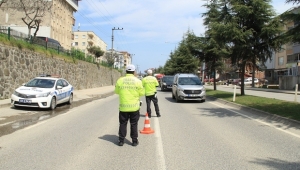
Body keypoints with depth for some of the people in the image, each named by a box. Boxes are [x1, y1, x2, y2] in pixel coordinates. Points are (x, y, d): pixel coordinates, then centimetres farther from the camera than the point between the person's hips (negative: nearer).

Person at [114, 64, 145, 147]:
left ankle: (121, 140, 16)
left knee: (123, 124, 12)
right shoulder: (137, 81, -8)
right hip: (134, 107, -1)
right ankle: (134, 141, 16)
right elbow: (142, 93, -3)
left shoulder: (120, 80, -4)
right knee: (134, 124, 10)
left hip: (123, 107, 1)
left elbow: (116, 91, 7)